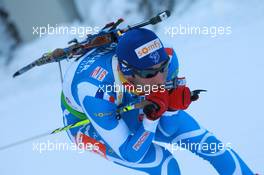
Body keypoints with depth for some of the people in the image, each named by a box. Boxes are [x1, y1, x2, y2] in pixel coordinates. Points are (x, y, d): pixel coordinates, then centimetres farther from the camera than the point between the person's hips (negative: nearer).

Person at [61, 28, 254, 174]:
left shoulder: (166, 57, -32)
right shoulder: (95, 95, -44)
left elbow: (168, 117, -12)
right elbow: (131, 155, -33)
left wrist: (173, 102, -34)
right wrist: (152, 118, -44)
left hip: (127, 105, 5)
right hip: (87, 122, -4)